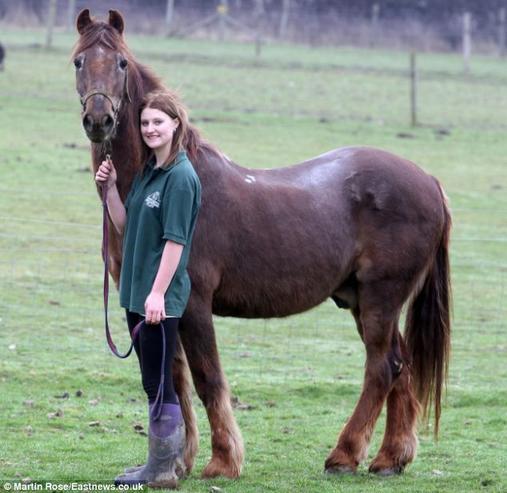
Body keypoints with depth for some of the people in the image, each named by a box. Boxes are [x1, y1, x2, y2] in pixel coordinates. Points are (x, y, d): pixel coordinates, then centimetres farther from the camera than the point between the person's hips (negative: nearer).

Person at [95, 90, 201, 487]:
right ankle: (169, 456, 23)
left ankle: (162, 467, 4)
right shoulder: (146, 173, 12)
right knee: (155, 380, 14)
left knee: (157, 380, -3)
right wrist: (110, 186, 2)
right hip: (137, 290, 9)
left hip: (162, 295, -9)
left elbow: (175, 239, -18)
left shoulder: (181, 177, -14)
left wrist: (158, 292, -22)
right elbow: (125, 225, 15)